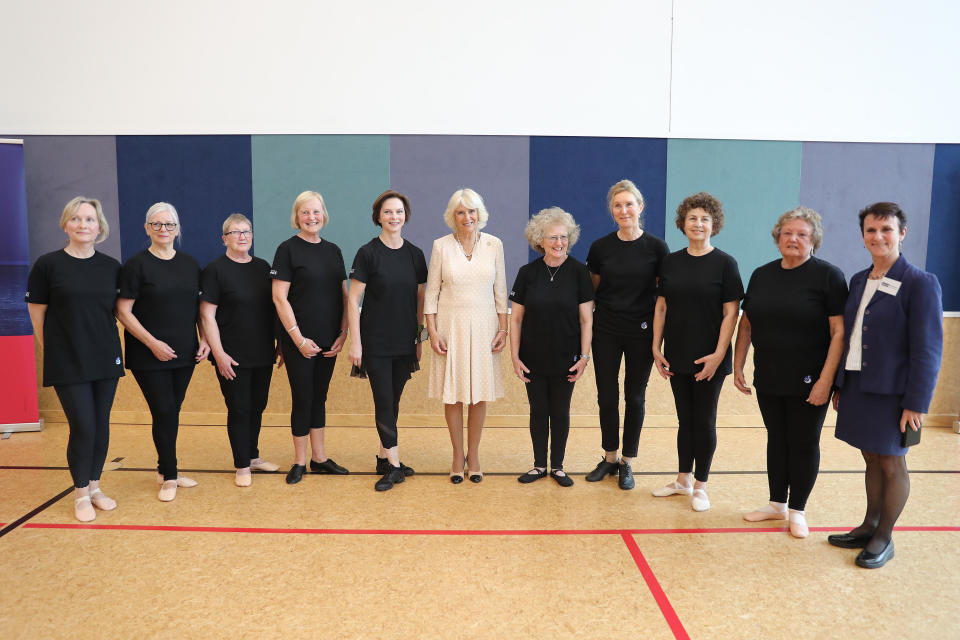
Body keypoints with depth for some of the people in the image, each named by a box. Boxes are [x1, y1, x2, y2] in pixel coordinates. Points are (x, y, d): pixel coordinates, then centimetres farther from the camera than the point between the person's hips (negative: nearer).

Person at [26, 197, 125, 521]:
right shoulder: (48, 264, -5)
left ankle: (95, 486, 25)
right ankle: (81, 494, 15)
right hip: (67, 364, -3)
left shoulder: (112, 267, 4)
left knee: (101, 425, 8)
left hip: (106, 360, 4)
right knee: (82, 427, -4)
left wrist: (112, 347, 7)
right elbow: (37, 315, 0)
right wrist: (57, 350, 4)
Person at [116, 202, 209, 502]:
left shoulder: (190, 264, 9)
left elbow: (200, 306, 15)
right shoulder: (137, 264, -6)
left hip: (184, 353, 4)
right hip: (149, 355, -4)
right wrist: (152, 342, -16)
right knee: (164, 413, -4)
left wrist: (205, 339, 2)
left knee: (172, 412, 12)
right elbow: (123, 311, -8)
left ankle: (165, 470, 26)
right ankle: (169, 478, 10)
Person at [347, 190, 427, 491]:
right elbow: (353, 300, -7)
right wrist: (355, 342, -12)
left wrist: (420, 338, 10)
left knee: (393, 401, 12)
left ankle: (384, 458, 24)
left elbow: (420, 300, 11)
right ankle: (394, 464, 8)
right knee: (384, 402, -2)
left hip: (405, 343, 4)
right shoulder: (368, 253, -7)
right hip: (376, 343, -4)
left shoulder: (415, 254, 5)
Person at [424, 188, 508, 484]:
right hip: (451, 326, -1)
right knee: (453, 393, 4)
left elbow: (500, 291, 7)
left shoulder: (494, 245, 3)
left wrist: (503, 329, 3)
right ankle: (458, 455, 20)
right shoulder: (441, 246, -1)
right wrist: (432, 332, -5)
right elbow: (431, 292, 1)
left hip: (483, 326, 1)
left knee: (480, 394, 6)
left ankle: (473, 454, 21)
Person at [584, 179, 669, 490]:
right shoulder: (600, 247, 0)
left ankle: (627, 463, 24)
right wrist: (589, 328, 5)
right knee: (607, 397, 8)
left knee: (635, 398, 9)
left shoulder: (656, 247, -6)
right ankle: (609, 458, 26)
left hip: (641, 333, -2)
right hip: (606, 332, 2)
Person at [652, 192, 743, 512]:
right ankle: (683, 479, 28)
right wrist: (656, 347, 2)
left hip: (708, 358, -4)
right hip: (677, 357, 4)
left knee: (704, 421, 5)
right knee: (685, 419, 15)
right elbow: (661, 307, 7)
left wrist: (718, 354, -15)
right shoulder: (671, 262, 6)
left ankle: (700, 486, 20)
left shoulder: (724, 263, -6)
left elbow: (731, 312, -9)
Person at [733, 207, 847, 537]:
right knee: (776, 440, 15)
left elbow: (839, 332, -12)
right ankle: (777, 503, 30)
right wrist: (738, 366, 9)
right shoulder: (762, 275, 8)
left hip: (808, 382, -4)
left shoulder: (828, 276, -7)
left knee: (804, 444, 7)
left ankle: (797, 510, 23)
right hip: (768, 380, 5)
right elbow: (746, 325, 13)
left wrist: (826, 380, -18)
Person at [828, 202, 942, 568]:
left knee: (892, 464, 7)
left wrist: (916, 403, -16)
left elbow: (928, 350, -13)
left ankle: (884, 538, 22)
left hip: (892, 392, -6)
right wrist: (841, 386, 12)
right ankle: (869, 526, 31)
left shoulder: (920, 284, -11)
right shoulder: (859, 281, 9)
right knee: (871, 459, 17)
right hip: (857, 386, 6)